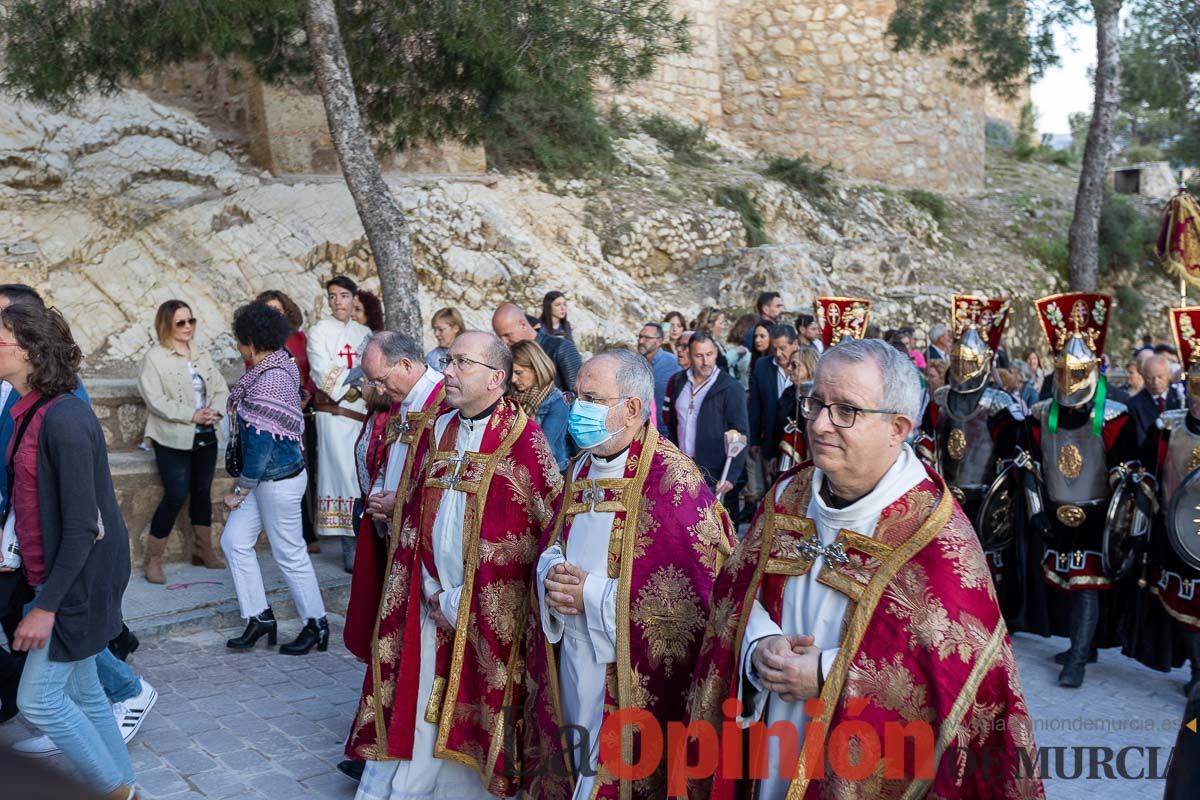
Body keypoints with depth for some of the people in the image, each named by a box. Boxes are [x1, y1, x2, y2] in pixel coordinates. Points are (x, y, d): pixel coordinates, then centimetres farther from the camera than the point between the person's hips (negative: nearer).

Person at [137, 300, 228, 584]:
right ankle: (152, 559, 2)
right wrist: (193, 415, -20)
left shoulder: (202, 355, 12)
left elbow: (221, 389, 8)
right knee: (176, 496, -10)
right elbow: (156, 400, -16)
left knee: (202, 493, 13)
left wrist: (215, 410, -12)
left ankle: (203, 551, 26)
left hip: (206, 436, 6)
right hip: (174, 440, -6)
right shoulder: (154, 358, -7)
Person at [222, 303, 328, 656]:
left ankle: (316, 625, 19)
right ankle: (260, 617, 21)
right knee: (234, 541, 12)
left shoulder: (269, 381, -24)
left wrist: (240, 490, -15)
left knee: (289, 553, 3)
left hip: (278, 480, -10)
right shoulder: (278, 365, 6)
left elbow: (262, 440, -24)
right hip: (264, 477, 10)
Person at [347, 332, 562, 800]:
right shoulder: (439, 430, 7)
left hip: (486, 616, -5)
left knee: (470, 721, 7)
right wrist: (431, 590, 0)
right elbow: (416, 514, 12)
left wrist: (462, 602, -10)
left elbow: (538, 534, -13)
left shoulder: (524, 442, -11)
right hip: (432, 605, 5)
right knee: (417, 715, 9)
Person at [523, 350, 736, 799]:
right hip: (572, 657, 7)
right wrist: (552, 575, -8)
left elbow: (699, 591, -22)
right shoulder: (582, 469, 6)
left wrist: (595, 595, -19)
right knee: (576, 762, 20)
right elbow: (553, 546, 17)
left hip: (632, 675, -7)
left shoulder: (672, 478, -18)